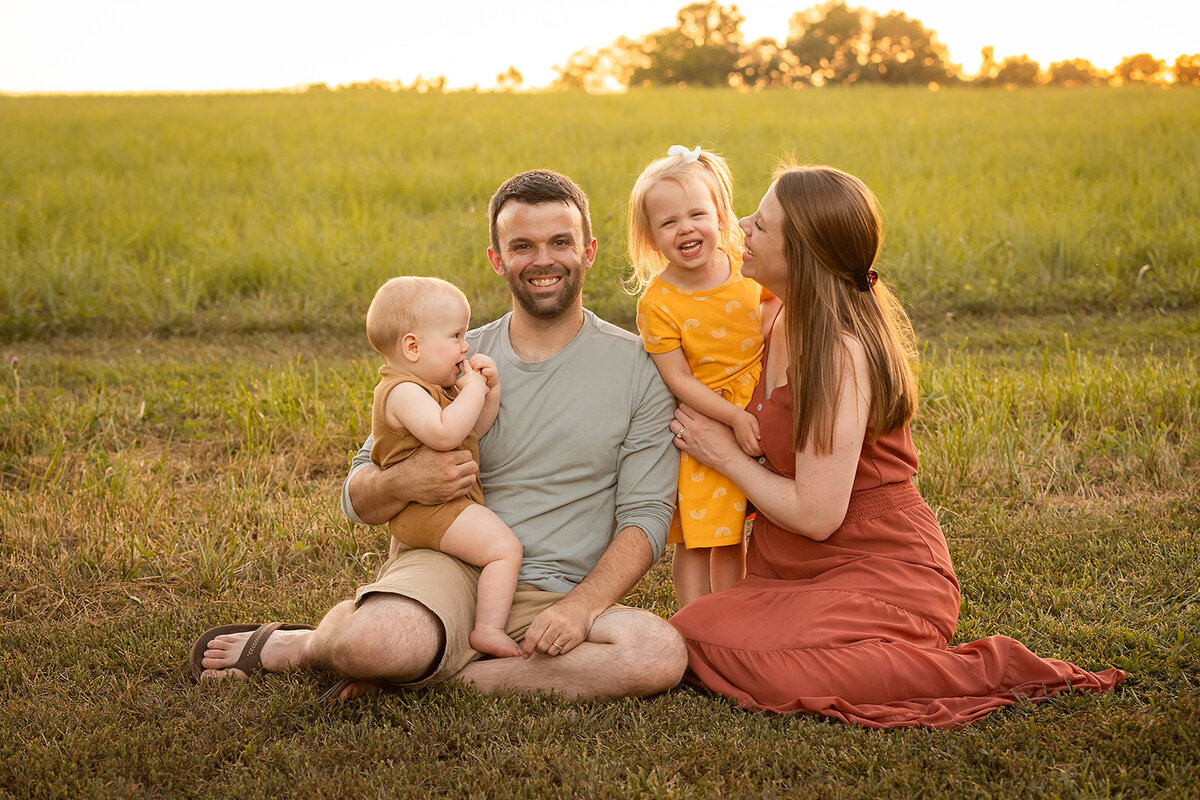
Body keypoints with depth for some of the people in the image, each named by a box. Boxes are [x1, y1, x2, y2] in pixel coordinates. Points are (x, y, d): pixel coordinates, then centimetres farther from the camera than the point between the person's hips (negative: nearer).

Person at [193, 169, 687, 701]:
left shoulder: (639, 367, 4)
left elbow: (645, 515, -1)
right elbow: (358, 497, 10)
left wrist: (581, 606, -18)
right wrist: (403, 483, -15)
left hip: (552, 596, 2)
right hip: (445, 562, -1)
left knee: (664, 654, -31)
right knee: (374, 640, -37)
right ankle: (323, 638, 4)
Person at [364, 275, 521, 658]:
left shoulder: (436, 388, 15)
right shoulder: (402, 392, -20)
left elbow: (475, 430, 19)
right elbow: (444, 432, -35)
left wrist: (491, 390, 3)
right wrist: (474, 390, -22)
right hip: (429, 507, -11)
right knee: (504, 547, -20)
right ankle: (489, 629, -21)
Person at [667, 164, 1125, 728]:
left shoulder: (840, 350, -21)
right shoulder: (777, 317, 6)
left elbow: (815, 516, -22)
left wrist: (725, 454, -9)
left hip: (879, 572, -8)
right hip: (800, 570, 8)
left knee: (752, 664, -29)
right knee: (690, 635, -14)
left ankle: (982, 669, -12)